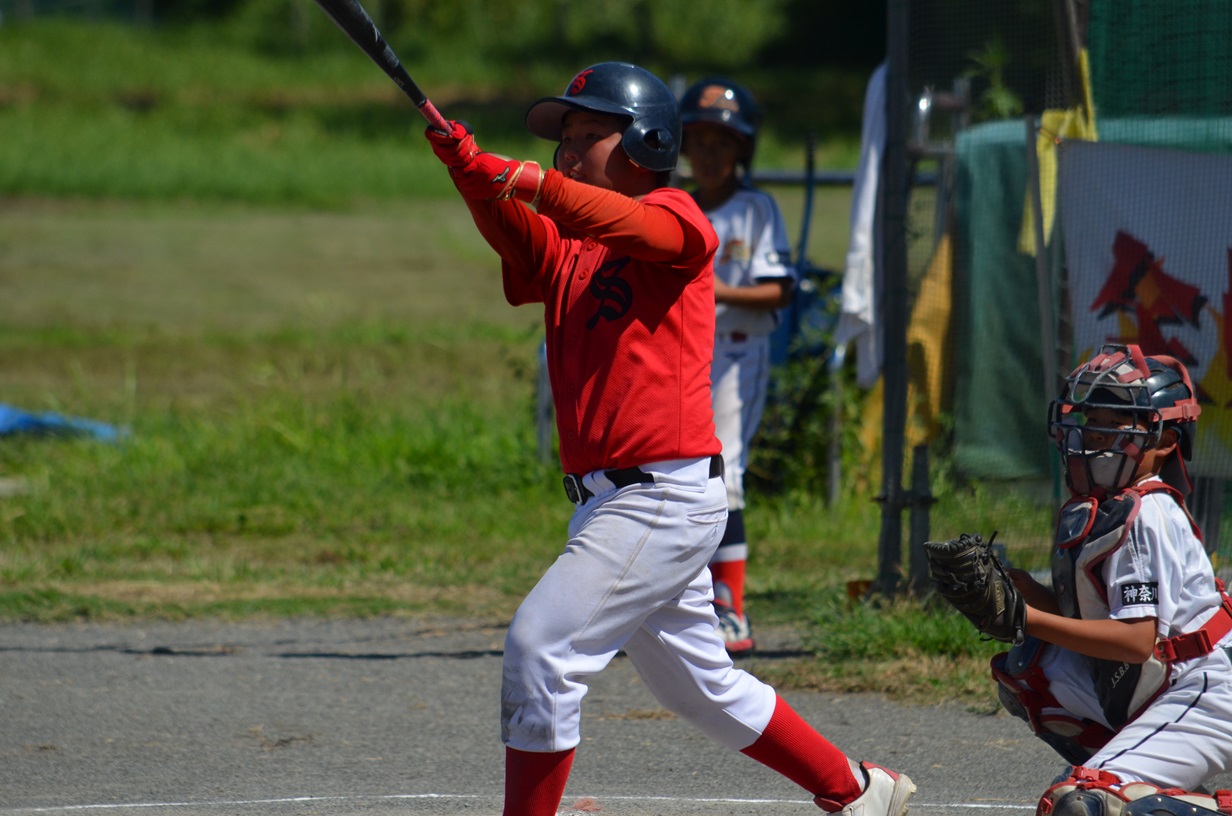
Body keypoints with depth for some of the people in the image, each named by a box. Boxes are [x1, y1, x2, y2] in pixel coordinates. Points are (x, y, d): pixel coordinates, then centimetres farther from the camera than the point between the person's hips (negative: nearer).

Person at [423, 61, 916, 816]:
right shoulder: (565, 251, 15)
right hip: (606, 500, 9)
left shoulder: (678, 217, -3)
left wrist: (539, 185, -42)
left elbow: (633, 226, -27)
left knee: (541, 645, -18)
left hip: (669, 497, -9)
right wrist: (475, 178, -27)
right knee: (700, 686, 20)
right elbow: (518, 238, -7)